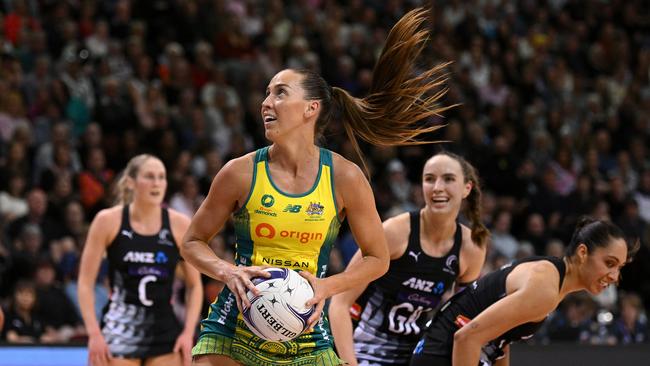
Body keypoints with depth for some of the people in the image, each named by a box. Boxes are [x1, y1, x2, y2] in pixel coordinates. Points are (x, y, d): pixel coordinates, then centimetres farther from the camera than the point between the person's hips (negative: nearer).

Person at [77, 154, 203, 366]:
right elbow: (85, 282, -1)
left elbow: (194, 285, 8)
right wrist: (94, 333, -11)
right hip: (120, 330, -2)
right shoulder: (108, 221, -3)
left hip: (164, 332, 2)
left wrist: (188, 332, -3)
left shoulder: (179, 225, 1)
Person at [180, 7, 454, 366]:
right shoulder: (241, 172, -5)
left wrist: (326, 286, -11)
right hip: (233, 332, -1)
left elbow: (377, 258, 6)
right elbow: (193, 242, 6)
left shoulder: (346, 177, -5)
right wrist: (229, 272, -14)